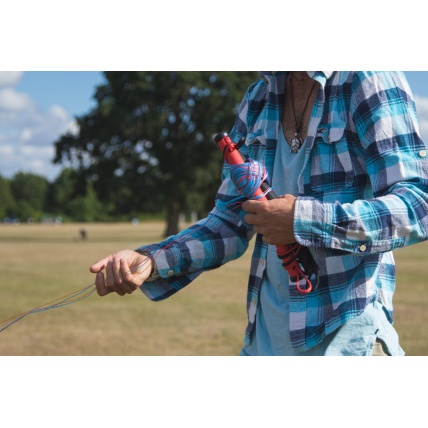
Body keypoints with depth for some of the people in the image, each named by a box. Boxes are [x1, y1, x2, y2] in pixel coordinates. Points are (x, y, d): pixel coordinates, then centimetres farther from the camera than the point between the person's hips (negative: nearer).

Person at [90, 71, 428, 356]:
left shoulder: (366, 80, -10)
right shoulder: (258, 100, 9)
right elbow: (231, 224, 10)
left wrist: (303, 221, -24)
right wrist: (150, 261, -5)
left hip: (348, 333, -6)